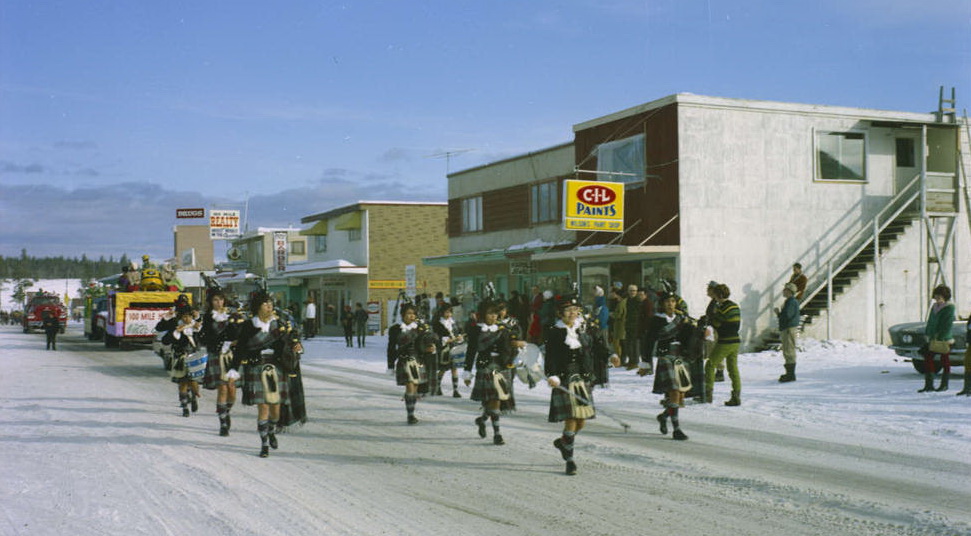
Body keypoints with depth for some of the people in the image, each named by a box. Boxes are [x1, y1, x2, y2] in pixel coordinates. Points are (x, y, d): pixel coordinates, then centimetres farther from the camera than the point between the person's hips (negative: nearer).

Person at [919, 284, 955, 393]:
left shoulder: (949, 308, -8)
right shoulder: (934, 307, 14)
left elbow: (947, 325, -15)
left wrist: (940, 337, -20)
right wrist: (928, 334, 8)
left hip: (944, 339, -7)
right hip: (933, 339, 7)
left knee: (945, 362, 5)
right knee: (928, 358, 0)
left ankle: (944, 384, 15)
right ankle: (929, 385, 3)